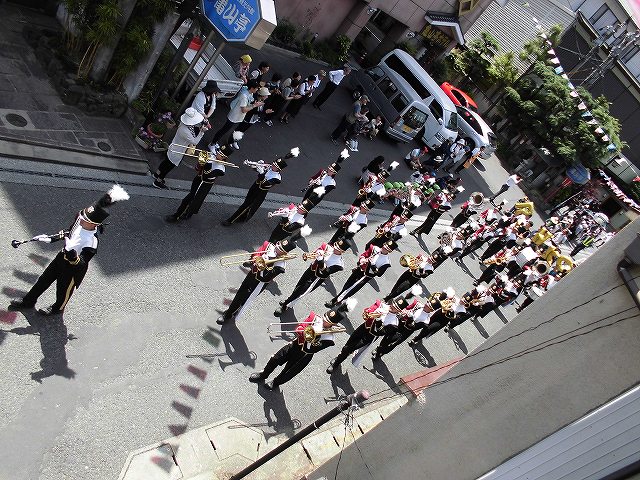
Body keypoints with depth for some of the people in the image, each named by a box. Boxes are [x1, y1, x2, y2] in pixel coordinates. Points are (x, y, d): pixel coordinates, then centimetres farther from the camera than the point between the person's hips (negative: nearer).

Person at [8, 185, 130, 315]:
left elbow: (81, 264, -34)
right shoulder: (80, 217, -18)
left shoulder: (92, 242, -39)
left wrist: (71, 254, -51)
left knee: (63, 290, 20)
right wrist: (50, 238, 5)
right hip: (63, 256, 7)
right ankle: (28, 301, 49)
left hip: (73, 269, -6)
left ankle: (58, 308, 52)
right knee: (44, 279, 24)